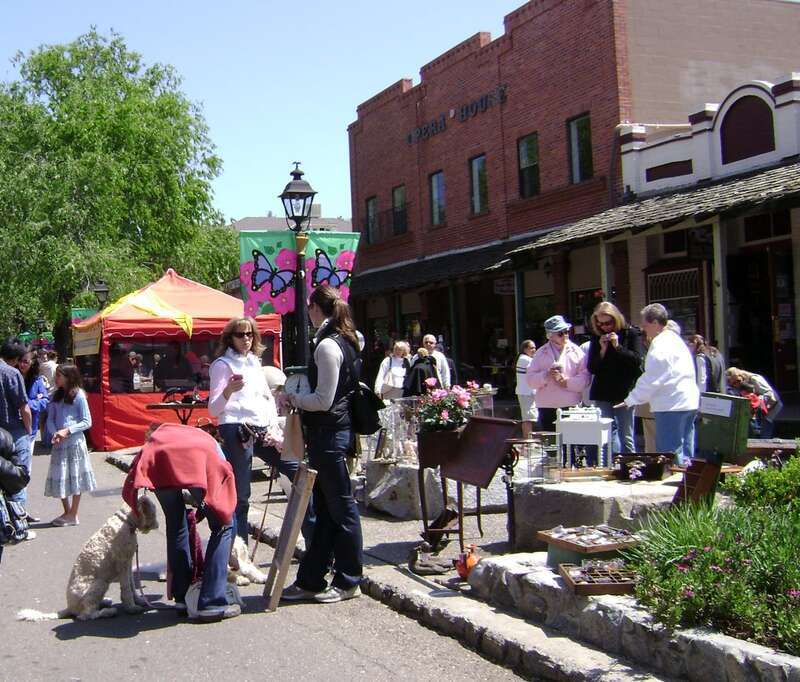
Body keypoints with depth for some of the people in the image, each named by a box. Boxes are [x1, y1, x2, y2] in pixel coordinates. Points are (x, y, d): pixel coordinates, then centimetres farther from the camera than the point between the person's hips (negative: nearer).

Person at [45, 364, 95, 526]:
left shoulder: (78, 395, -6)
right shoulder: (56, 396, 10)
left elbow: (87, 422, -7)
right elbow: (50, 419, 9)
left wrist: (68, 431, -16)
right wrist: (55, 433, -10)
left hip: (75, 441, -5)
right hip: (59, 443, 5)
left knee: (75, 477, 2)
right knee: (60, 478, 8)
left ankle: (73, 515, 9)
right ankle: (67, 512, 20)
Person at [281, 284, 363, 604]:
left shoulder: (327, 346, -16)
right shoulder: (346, 341, 13)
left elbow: (323, 401, -18)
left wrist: (293, 399, -4)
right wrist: (299, 397, 14)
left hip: (329, 433, -10)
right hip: (333, 431, 10)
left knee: (341, 507, 1)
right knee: (324, 508, 13)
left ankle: (348, 581, 12)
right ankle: (310, 580, 21)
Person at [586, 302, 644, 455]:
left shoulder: (632, 333, 1)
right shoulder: (596, 337, 8)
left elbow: (637, 360, -9)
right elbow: (591, 368, 4)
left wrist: (618, 346, -16)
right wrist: (602, 350, -10)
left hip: (624, 392, -2)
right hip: (602, 394, 2)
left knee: (626, 436, 2)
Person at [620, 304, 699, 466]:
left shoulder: (661, 344, -14)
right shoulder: (675, 339, 18)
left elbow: (651, 379, -17)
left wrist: (631, 400, -10)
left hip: (671, 406, -10)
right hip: (688, 403, 10)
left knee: (670, 454, -7)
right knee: (684, 452, 13)